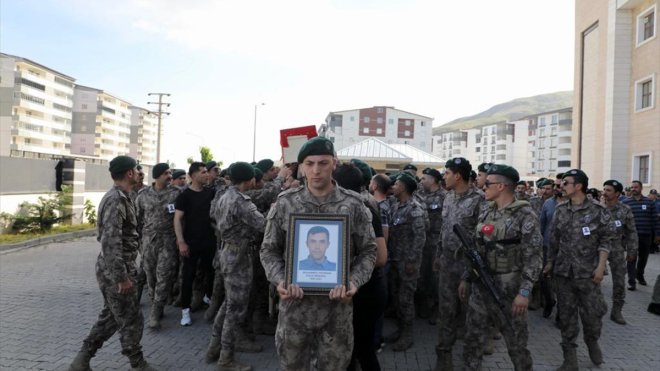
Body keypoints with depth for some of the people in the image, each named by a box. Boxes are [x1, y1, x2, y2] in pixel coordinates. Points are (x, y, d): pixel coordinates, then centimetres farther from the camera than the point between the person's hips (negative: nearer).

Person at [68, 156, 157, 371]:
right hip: (114, 270, -10)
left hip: (115, 268, 10)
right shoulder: (115, 200, -21)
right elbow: (110, 242, -27)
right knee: (131, 319, 4)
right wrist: (122, 277, -25)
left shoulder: (120, 197, 11)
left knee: (111, 316, 19)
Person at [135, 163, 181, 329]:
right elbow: (138, 217, 13)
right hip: (149, 239, 3)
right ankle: (156, 306, 28)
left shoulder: (176, 193, -4)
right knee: (151, 275, 11)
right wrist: (140, 236, 13)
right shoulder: (143, 194, 3)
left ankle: (155, 312, 1)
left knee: (164, 275, -7)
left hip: (168, 240, -3)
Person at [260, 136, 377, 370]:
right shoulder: (284, 203, -3)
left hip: (337, 304, 0)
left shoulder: (353, 205, -4)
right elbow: (269, 250, 3)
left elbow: (368, 251, 0)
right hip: (294, 302, 1)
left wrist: (354, 282, -16)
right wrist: (279, 280, -14)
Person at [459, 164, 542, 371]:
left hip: (508, 288, -6)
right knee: (473, 338, 10)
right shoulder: (487, 213, 9)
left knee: (516, 343, 9)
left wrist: (524, 292, -21)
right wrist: (466, 278, 14)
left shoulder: (525, 216, -12)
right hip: (480, 286, 6)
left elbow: (533, 258, -15)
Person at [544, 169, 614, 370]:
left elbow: (606, 240, -4)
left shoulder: (598, 211, -5)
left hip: (587, 272, -3)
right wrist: (549, 262, 11)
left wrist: (601, 266, -11)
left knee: (592, 313, 4)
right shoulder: (560, 210, 5)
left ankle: (592, 341, 35)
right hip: (563, 271, 3)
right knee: (566, 314, 6)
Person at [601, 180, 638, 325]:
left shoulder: (625, 210, -3)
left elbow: (631, 232, 2)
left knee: (619, 282, 6)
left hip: (617, 251, 0)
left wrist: (632, 251, -1)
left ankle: (616, 311, 20)